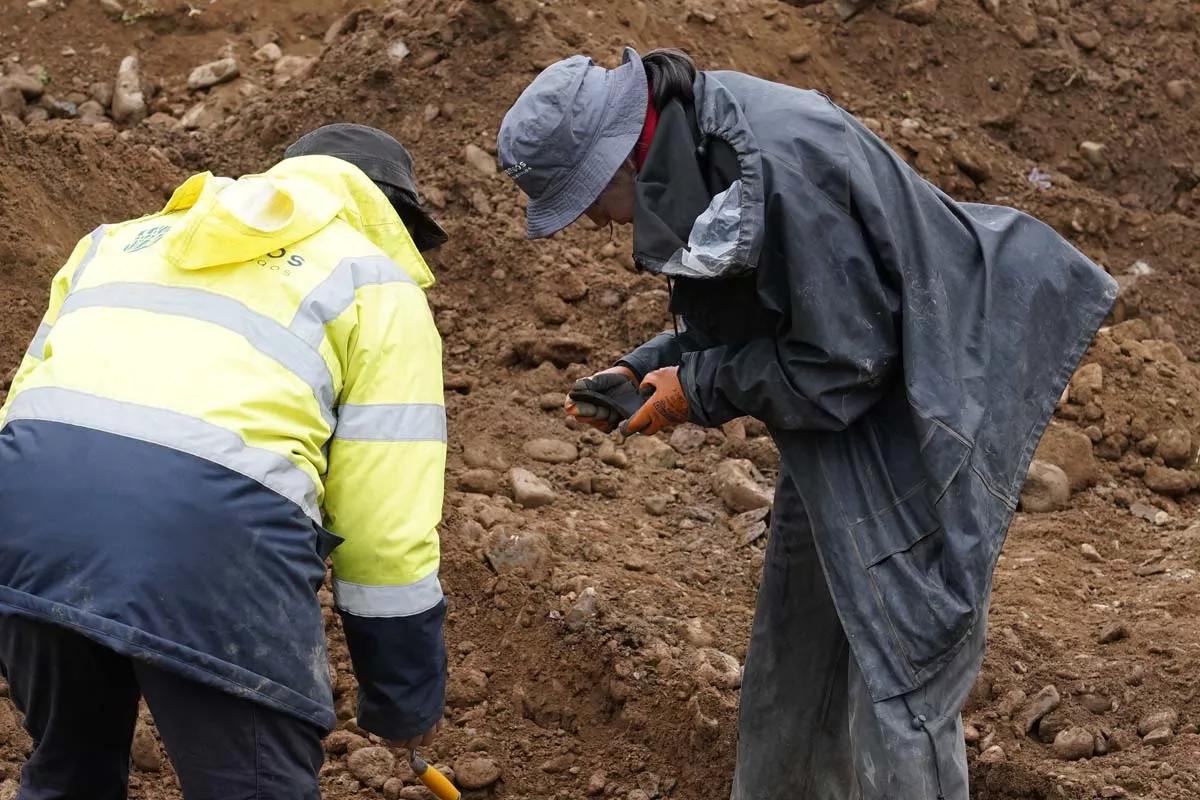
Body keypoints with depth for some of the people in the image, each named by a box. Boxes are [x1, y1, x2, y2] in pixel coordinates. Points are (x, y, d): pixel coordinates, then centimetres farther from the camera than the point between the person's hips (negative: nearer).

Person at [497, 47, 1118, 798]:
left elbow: (843, 358, -25)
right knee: (793, 660, 19)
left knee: (897, 680, -3)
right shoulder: (692, 148, -1)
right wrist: (646, 368, -1)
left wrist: (699, 388, -15)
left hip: (916, 425, -9)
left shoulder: (775, 169, -30)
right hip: (839, 430, 10)